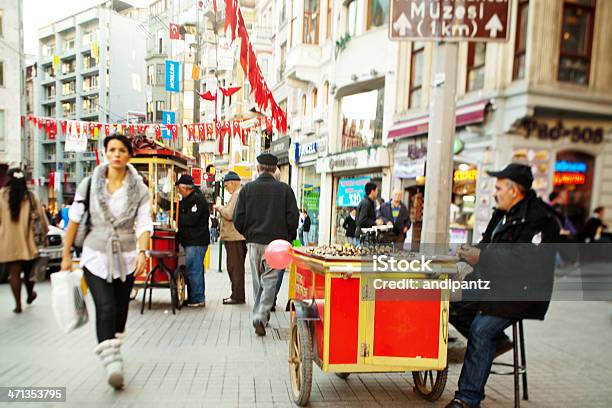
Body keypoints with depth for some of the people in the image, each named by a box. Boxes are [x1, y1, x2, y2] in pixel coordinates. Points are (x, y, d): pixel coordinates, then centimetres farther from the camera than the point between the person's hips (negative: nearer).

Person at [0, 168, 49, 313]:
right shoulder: (30, 196, -2)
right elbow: (41, 217, 1)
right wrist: (44, 231, 12)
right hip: (27, 240, 1)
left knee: (14, 273, 4)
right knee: (28, 271, 18)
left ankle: (18, 304, 6)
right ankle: (30, 295, 35)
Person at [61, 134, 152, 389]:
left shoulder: (139, 189, -1)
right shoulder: (90, 184, -2)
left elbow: (143, 223, -7)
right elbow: (74, 220, 3)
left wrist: (142, 251, -23)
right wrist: (66, 255, 4)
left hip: (126, 257, 1)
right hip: (96, 256, -1)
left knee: (120, 310, 12)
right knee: (106, 309, -13)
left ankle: (113, 353, 34)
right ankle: (112, 363, -8)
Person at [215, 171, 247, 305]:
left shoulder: (237, 194, -13)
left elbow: (230, 215, -19)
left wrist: (220, 208, -4)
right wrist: (222, 209, 13)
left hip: (235, 237, -10)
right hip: (238, 237, 10)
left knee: (235, 267, -5)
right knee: (235, 267, 14)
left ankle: (237, 297, 2)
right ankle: (237, 295, 22)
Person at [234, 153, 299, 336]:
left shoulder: (247, 189, -1)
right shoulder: (285, 189, -4)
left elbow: (238, 219, -2)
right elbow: (293, 218, -5)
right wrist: (288, 238, 10)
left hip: (254, 242, 2)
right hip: (276, 242, -2)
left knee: (257, 281, 16)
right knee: (270, 280, 4)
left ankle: (261, 315, 28)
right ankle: (260, 317, -8)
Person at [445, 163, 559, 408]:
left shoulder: (539, 219, -16)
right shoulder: (504, 213, 14)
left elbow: (525, 260, -26)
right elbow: (488, 245, 22)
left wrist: (482, 258, -24)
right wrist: (471, 252, 0)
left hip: (517, 291, -9)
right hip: (490, 281, 9)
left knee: (481, 330, -20)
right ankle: (495, 342, 17)